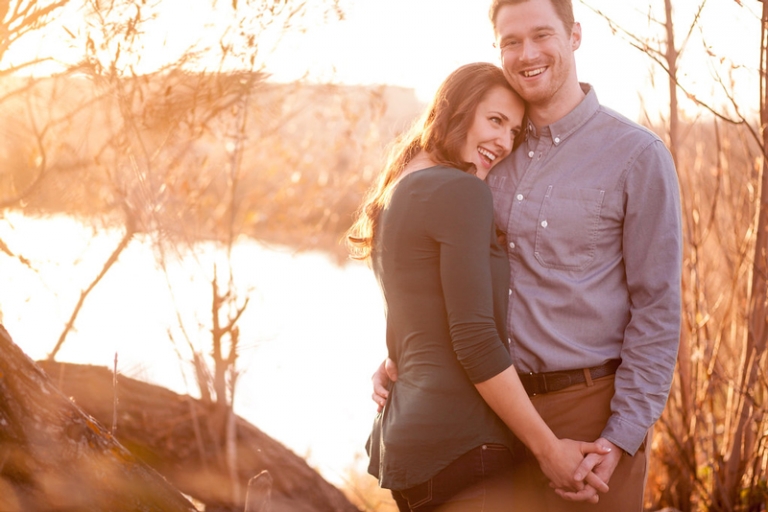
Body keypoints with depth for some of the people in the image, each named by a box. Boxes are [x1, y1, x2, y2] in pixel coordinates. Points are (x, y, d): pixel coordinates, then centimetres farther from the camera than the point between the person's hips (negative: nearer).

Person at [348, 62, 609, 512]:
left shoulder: (397, 193, 16)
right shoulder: (461, 192, -12)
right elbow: (475, 340, -17)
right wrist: (548, 448, -13)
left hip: (403, 434, 10)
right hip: (459, 445, -10)